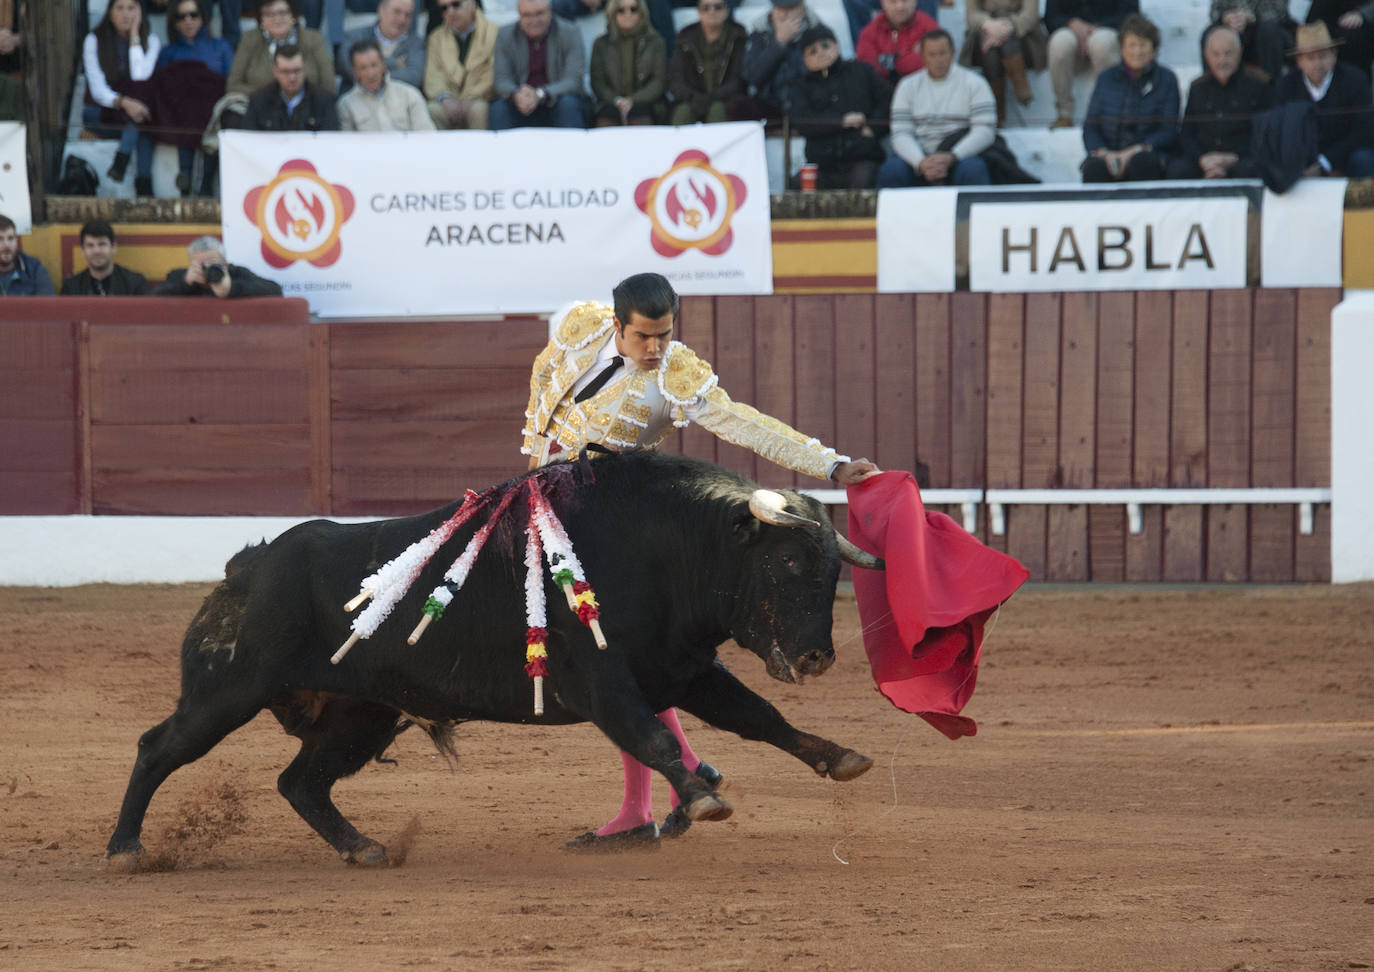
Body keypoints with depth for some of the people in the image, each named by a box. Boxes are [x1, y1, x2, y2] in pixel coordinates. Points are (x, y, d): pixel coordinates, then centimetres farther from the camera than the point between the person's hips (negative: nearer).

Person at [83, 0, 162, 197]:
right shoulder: (94, 40, -2)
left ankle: (122, 159, -34)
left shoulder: (151, 41, 3)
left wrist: (135, 35, -13)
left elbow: (140, 77, -17)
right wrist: (123, 103, -33)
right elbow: (97, 89, -13)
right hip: (100, 117, -3)